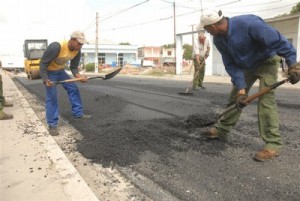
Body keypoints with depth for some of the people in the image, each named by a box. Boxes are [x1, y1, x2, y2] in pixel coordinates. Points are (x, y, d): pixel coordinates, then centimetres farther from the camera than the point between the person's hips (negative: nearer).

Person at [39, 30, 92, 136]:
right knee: (52, 97, -10)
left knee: (73, 89, 3)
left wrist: (79, 76, -26)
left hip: (60, 71, 7)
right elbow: (43, 63, -28)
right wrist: (45, 80, -36)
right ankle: (52, 125, -2)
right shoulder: (56, 47, -35)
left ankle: (78, 113, 15)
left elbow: (73, 67, -5)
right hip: (49, 72, -7)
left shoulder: (77, 51, -14)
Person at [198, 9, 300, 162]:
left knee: (265, 100, -17)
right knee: (235, 97, 9)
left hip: (267, 62, -7)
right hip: (246, 66, 7)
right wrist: (241, 88, -19)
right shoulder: (218, 40, -12)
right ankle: (222, 129, 23)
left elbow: (277, 40, -29)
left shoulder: (248, 24, -34)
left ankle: (273, 144, -10)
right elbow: (231, 65, -11)